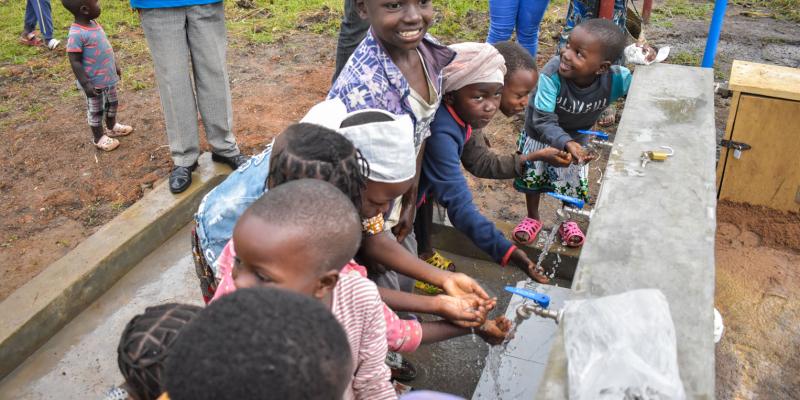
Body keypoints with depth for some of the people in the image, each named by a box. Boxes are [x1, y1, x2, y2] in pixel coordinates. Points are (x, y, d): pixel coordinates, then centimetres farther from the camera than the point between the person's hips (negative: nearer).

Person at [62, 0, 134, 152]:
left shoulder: (94, 24, 1)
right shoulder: (77, 34, -26)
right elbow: (75, 62, -24)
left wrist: (115, 65, 21)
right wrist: (86, 84, -25)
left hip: (108, 77, 8)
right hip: (94, 82, -8)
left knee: (112, 103, 25)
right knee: (96, 110, 11)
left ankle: (112, 127, 47)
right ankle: (98, 137, 29)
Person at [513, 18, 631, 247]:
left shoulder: (615, 78, -33)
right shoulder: (552, 75, -41)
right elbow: (543, 121, -41)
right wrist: (565, 143, -57)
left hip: (576, 137, 2)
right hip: (540, 133, -1)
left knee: (574, 183, 13)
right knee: (532, 176, 15)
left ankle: (568, 222, 44)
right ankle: (532, 219, 44)